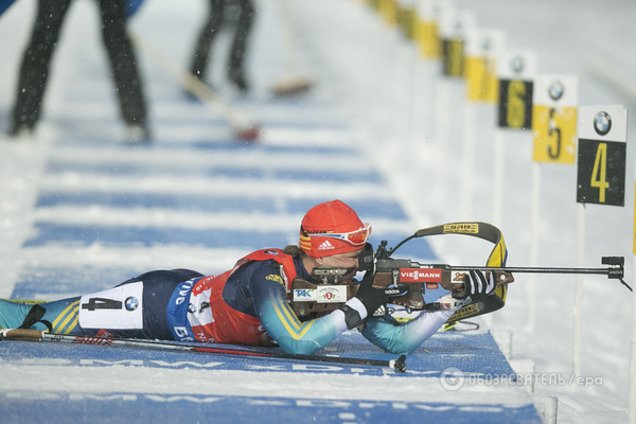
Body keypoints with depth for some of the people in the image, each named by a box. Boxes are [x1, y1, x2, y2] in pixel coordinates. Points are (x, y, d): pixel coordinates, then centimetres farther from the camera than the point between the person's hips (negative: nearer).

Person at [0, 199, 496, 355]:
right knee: (48, 321, 2)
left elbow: (398, 341, -15)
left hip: (196, 294, 7)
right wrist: (357, 309, -41)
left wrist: (454, 303, -26)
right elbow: (298, 343, -46)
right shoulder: (268, 275, -36)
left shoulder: (346, 287, -14)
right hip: (159, 303, -7)